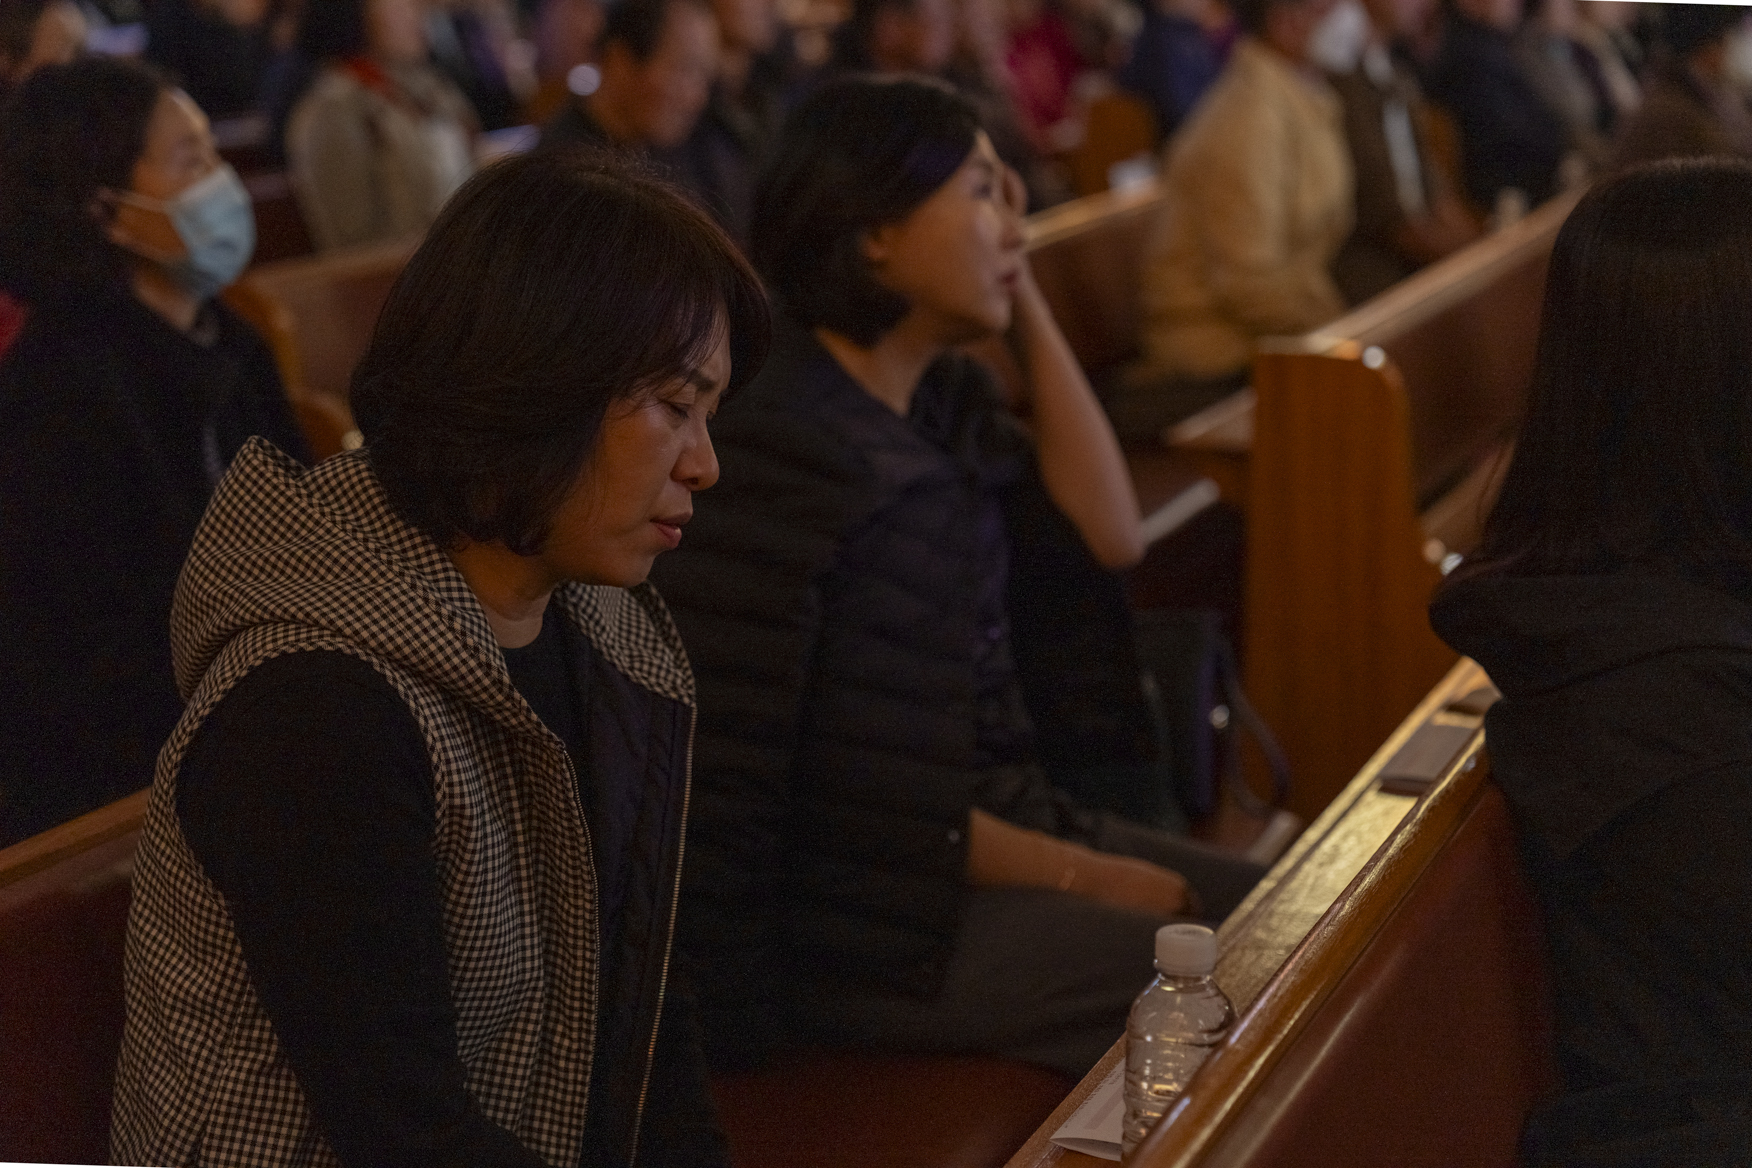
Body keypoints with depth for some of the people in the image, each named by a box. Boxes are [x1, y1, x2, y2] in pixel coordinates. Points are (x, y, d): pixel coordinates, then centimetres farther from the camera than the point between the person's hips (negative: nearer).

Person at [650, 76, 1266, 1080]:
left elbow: (1111, 536, 2)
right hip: (865, 918, -9)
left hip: (995, 818, 9)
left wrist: (1026, 298, 0)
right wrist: (1082, 879, -15)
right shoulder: (785, 451, -20)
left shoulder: (947, 400, 7)